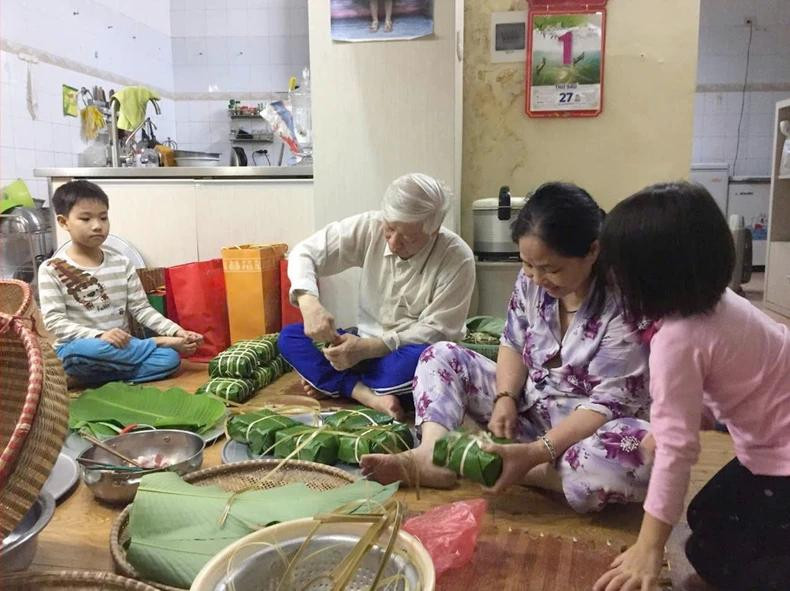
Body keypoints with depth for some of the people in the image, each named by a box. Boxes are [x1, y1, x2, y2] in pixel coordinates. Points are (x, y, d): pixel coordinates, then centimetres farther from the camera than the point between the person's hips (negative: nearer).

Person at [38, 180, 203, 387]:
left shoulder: (122, 263, 7)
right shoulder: (52, 269, -3)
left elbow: (141, 309, 5)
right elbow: (54, 321, -10)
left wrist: (177, 331, -11)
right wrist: (99, 336, -27)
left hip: (121, 347, 3)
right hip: (77, 349, -3)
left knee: (170, 358, -22)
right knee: (83, 351, -40)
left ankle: (87, 376, -22)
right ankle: (161, 342, -20)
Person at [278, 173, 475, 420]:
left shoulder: (457, 259, -21)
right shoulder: (369, 227, -13)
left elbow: (435, 331, -18)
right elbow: (305, 253, -9)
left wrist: (368, 348, -30)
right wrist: (308, 302, -30)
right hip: (366, 346, 4)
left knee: (422, 357, -38)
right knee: (289, 336, -13)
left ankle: (328, 382, -16)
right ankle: (371, 396, -28)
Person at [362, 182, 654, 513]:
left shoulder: (623, 306, -25)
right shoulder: (531, 280, -8)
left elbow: (609, 402, -26)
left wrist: (534, 452, -34)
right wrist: (505, 399, -16)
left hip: (592, 429, -5)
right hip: (528, 408, 5)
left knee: (640, 455, -40)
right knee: (442, 356, 0)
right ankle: (431, 455, -26)